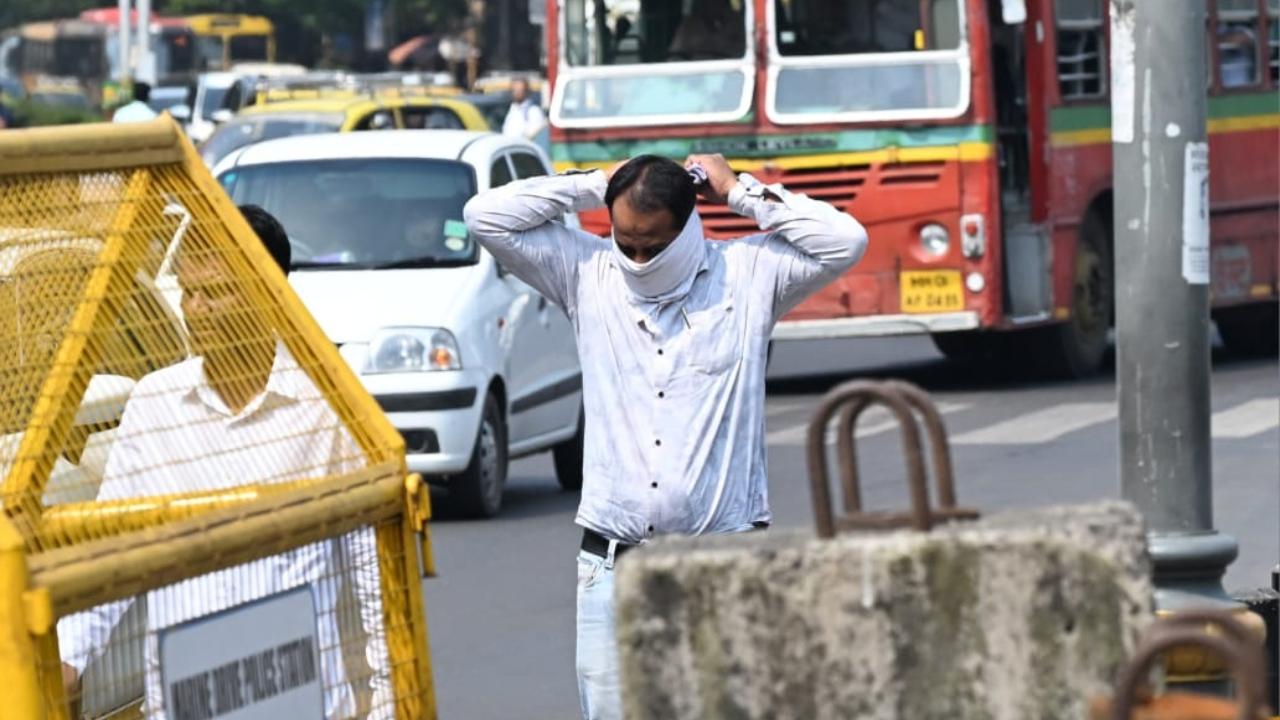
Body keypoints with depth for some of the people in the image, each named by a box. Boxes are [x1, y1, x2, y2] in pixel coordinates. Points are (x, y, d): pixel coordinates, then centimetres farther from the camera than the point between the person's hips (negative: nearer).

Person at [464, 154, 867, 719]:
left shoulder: (749, 274, 4)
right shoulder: (587, 274, 8)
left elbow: (845, 240, -7)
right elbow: (487, 216, 3)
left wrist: (741, 192, 0)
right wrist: (592, 186, 5)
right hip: (612, 566, 2)